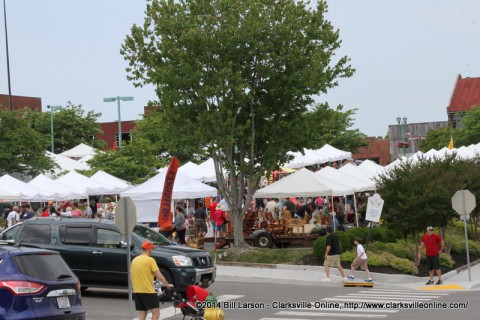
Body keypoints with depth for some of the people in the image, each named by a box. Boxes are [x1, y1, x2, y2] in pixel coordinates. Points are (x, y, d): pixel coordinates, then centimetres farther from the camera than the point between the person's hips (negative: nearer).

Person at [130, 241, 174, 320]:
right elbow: (159, 276, -12)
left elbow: (131, 276, 18)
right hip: (148, 291, -7)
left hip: (137, 291, 7)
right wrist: (167, 285, 1)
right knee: (156, 313, -4)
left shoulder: (134, 260, 11)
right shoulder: (150, 260, -10)